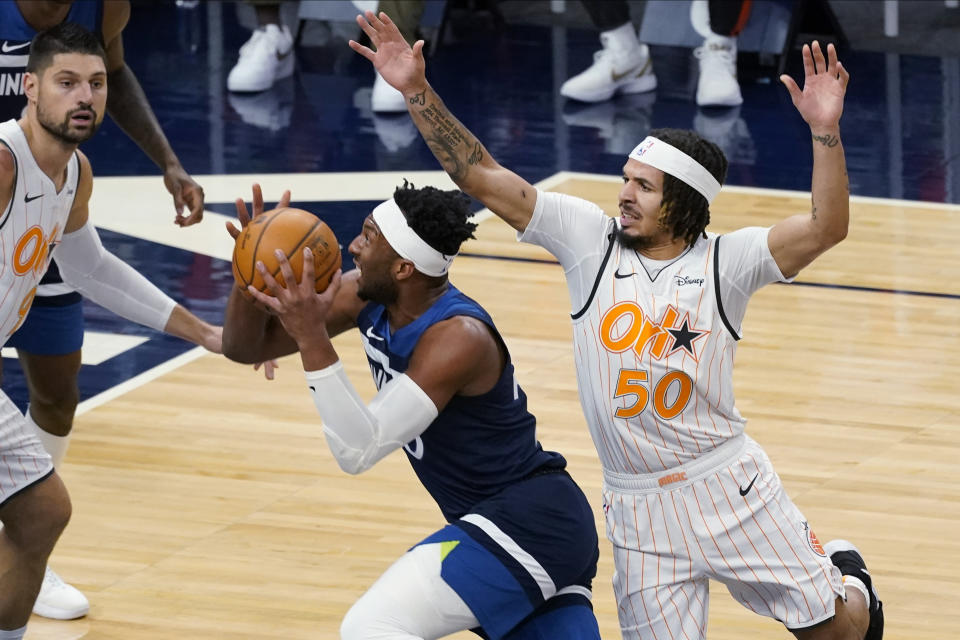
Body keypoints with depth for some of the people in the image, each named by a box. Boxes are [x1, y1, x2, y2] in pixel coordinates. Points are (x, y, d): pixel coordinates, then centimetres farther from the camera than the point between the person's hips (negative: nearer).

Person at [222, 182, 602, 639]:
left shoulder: (458, 338, -25)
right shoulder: (366, 299, -1)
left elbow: (359, 451, -31)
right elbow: (244, 348, 4)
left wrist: (312, 341, -36)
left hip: (529, 525, -10)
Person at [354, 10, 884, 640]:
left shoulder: (725, 261, -7)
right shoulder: (592, 239, -2)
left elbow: (826, 229, -22)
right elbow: (481, 176, -4)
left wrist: (826, 132, -35)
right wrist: (417, 91, -12)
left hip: (728, 484, -1)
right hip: (640, 510, 2)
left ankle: (847, 578, 41)